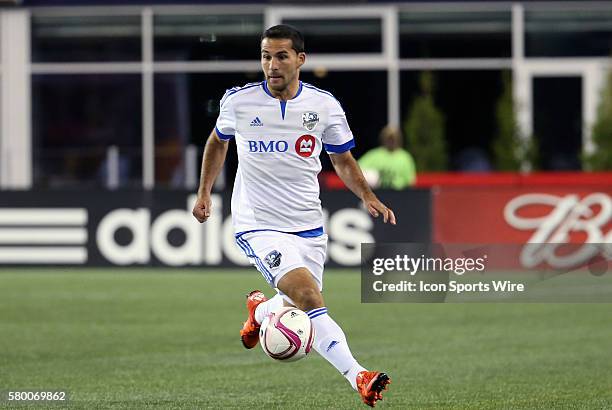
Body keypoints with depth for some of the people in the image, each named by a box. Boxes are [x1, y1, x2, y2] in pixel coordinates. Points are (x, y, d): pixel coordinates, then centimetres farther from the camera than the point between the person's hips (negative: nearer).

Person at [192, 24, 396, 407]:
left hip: (308, 227, 4)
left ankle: (260, 309, 45)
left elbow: (343, 160, 12)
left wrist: (368, 196, -3)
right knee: (309, 296, -24)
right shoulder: (239, 101, -5)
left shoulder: (324, 105, -2)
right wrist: (204, 193, 16)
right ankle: (358, 377, -29)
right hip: (258, 225, -4)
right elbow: (218, 141, 17)